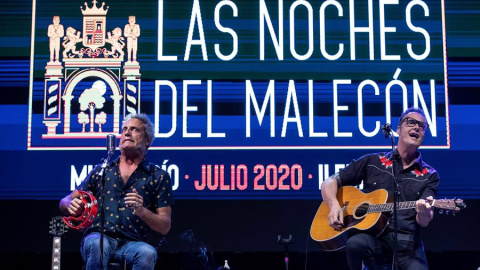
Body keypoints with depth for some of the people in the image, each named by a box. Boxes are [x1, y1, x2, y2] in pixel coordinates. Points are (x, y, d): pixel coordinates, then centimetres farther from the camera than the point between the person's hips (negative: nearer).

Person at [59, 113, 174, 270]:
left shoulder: (159, 177, 12)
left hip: (132, 244, -1)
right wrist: (70, 206, -2)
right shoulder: (101, 170, 19)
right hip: (98, 237, 1)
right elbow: (65, 201, 23)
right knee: (97, 244, -36)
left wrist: (141, 211, -15)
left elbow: (165, 227, 5)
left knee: (148, 253, -37)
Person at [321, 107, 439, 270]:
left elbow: (423, 222, -4)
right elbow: (329, 182, 13)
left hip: (407, 243, 0)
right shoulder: (373, 162, 10)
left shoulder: (430, 176, 9)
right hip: (372, 236, 0)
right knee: (356, 243, -35)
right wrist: (334, 205, -8)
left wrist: (425, 213, -28)